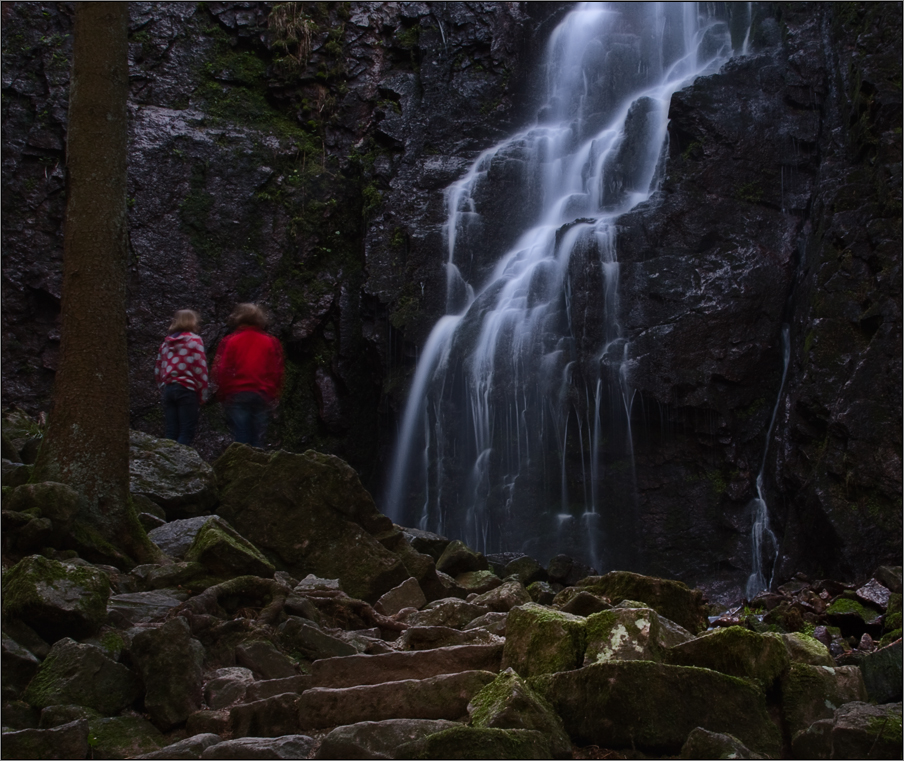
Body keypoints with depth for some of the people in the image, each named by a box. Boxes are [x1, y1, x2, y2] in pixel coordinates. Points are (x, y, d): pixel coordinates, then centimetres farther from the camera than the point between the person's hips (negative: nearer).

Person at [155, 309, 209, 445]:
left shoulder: (166, 342, 16)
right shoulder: (194, 340, -2)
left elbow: (158, 370, 15)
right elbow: (200, 368, -9)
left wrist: (164, 388, 18)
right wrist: (203, 395, -5)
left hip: (168, 389, 6)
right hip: (187, 390, -6)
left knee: (171, 433, 7)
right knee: (187, 433, -5)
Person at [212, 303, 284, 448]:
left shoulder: (228, 342, 3)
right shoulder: (271, 342, 8)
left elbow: (220, 371, -1)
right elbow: (278, 372, 6)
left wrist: (221, 395, 8)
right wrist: (274, 396, 12)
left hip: (235, 395, -1)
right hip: (263, 396, 2)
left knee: (240, 440, -2)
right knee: (257, 441, 4)